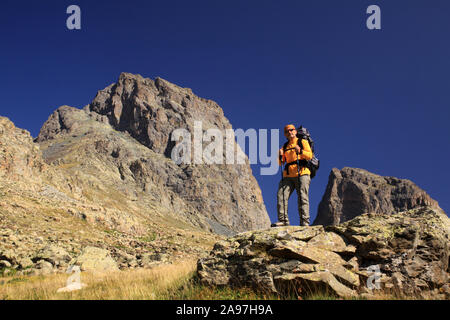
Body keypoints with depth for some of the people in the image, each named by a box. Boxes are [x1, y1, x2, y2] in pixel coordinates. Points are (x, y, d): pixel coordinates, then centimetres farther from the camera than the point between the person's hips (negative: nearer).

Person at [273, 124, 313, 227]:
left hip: (302, 173, -4)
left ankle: (305, 221, -16)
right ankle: (283, 220, -16)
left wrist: (300, 151, -20)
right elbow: (280, 163, 17)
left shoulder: (303, 142, 12)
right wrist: (280, 156, -3)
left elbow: (310, 156, -2)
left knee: (302, 198, -12)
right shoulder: (285, 146, 23)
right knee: (281, 195, -13)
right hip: (288, 175, 4)